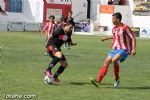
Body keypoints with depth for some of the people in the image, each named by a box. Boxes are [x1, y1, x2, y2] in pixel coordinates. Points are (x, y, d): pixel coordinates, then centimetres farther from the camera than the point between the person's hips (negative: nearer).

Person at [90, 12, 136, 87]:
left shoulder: (125, 28, -13)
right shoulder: (114, 28, 10)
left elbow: (133, 38, -13)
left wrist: (133, 49, -21)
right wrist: (107, 38, 33)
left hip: (123, 50, -8)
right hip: (115, 49, 8)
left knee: (114, 60, -29)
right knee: (106, 62, -6)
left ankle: (117, 78, -8)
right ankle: (98, 81, -10)